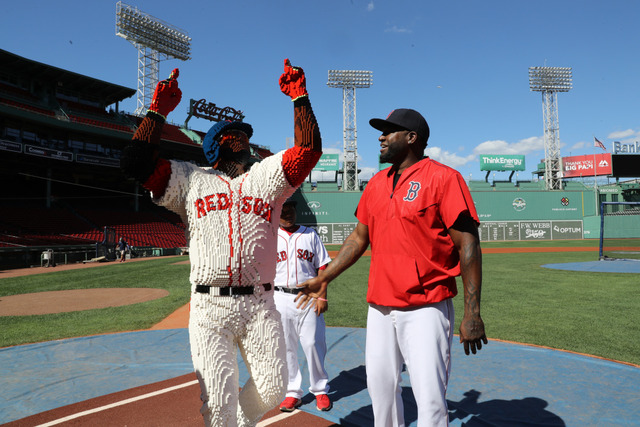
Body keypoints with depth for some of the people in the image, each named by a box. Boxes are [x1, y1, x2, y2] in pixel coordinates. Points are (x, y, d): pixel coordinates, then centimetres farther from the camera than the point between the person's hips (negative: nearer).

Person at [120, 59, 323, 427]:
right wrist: (158, 111, 2)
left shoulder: (266, 176, 15)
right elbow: (136, 163, 2)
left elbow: (309, 150, 2)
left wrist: (300, 97, 1)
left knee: (273, 389, 6)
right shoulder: (190, 180, 13)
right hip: (209, 307, -1)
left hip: (260, 305, 2)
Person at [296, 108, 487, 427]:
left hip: (426, 310, -6)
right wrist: (323, 278, 12)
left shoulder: (443, 178, -8)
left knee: (430, 398, -3)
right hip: (380, 308, 6)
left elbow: (468, 245, -12)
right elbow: (359, 237, 16)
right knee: (380, 387, 15)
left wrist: (472, 312, -16)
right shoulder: (376, 184, 12)